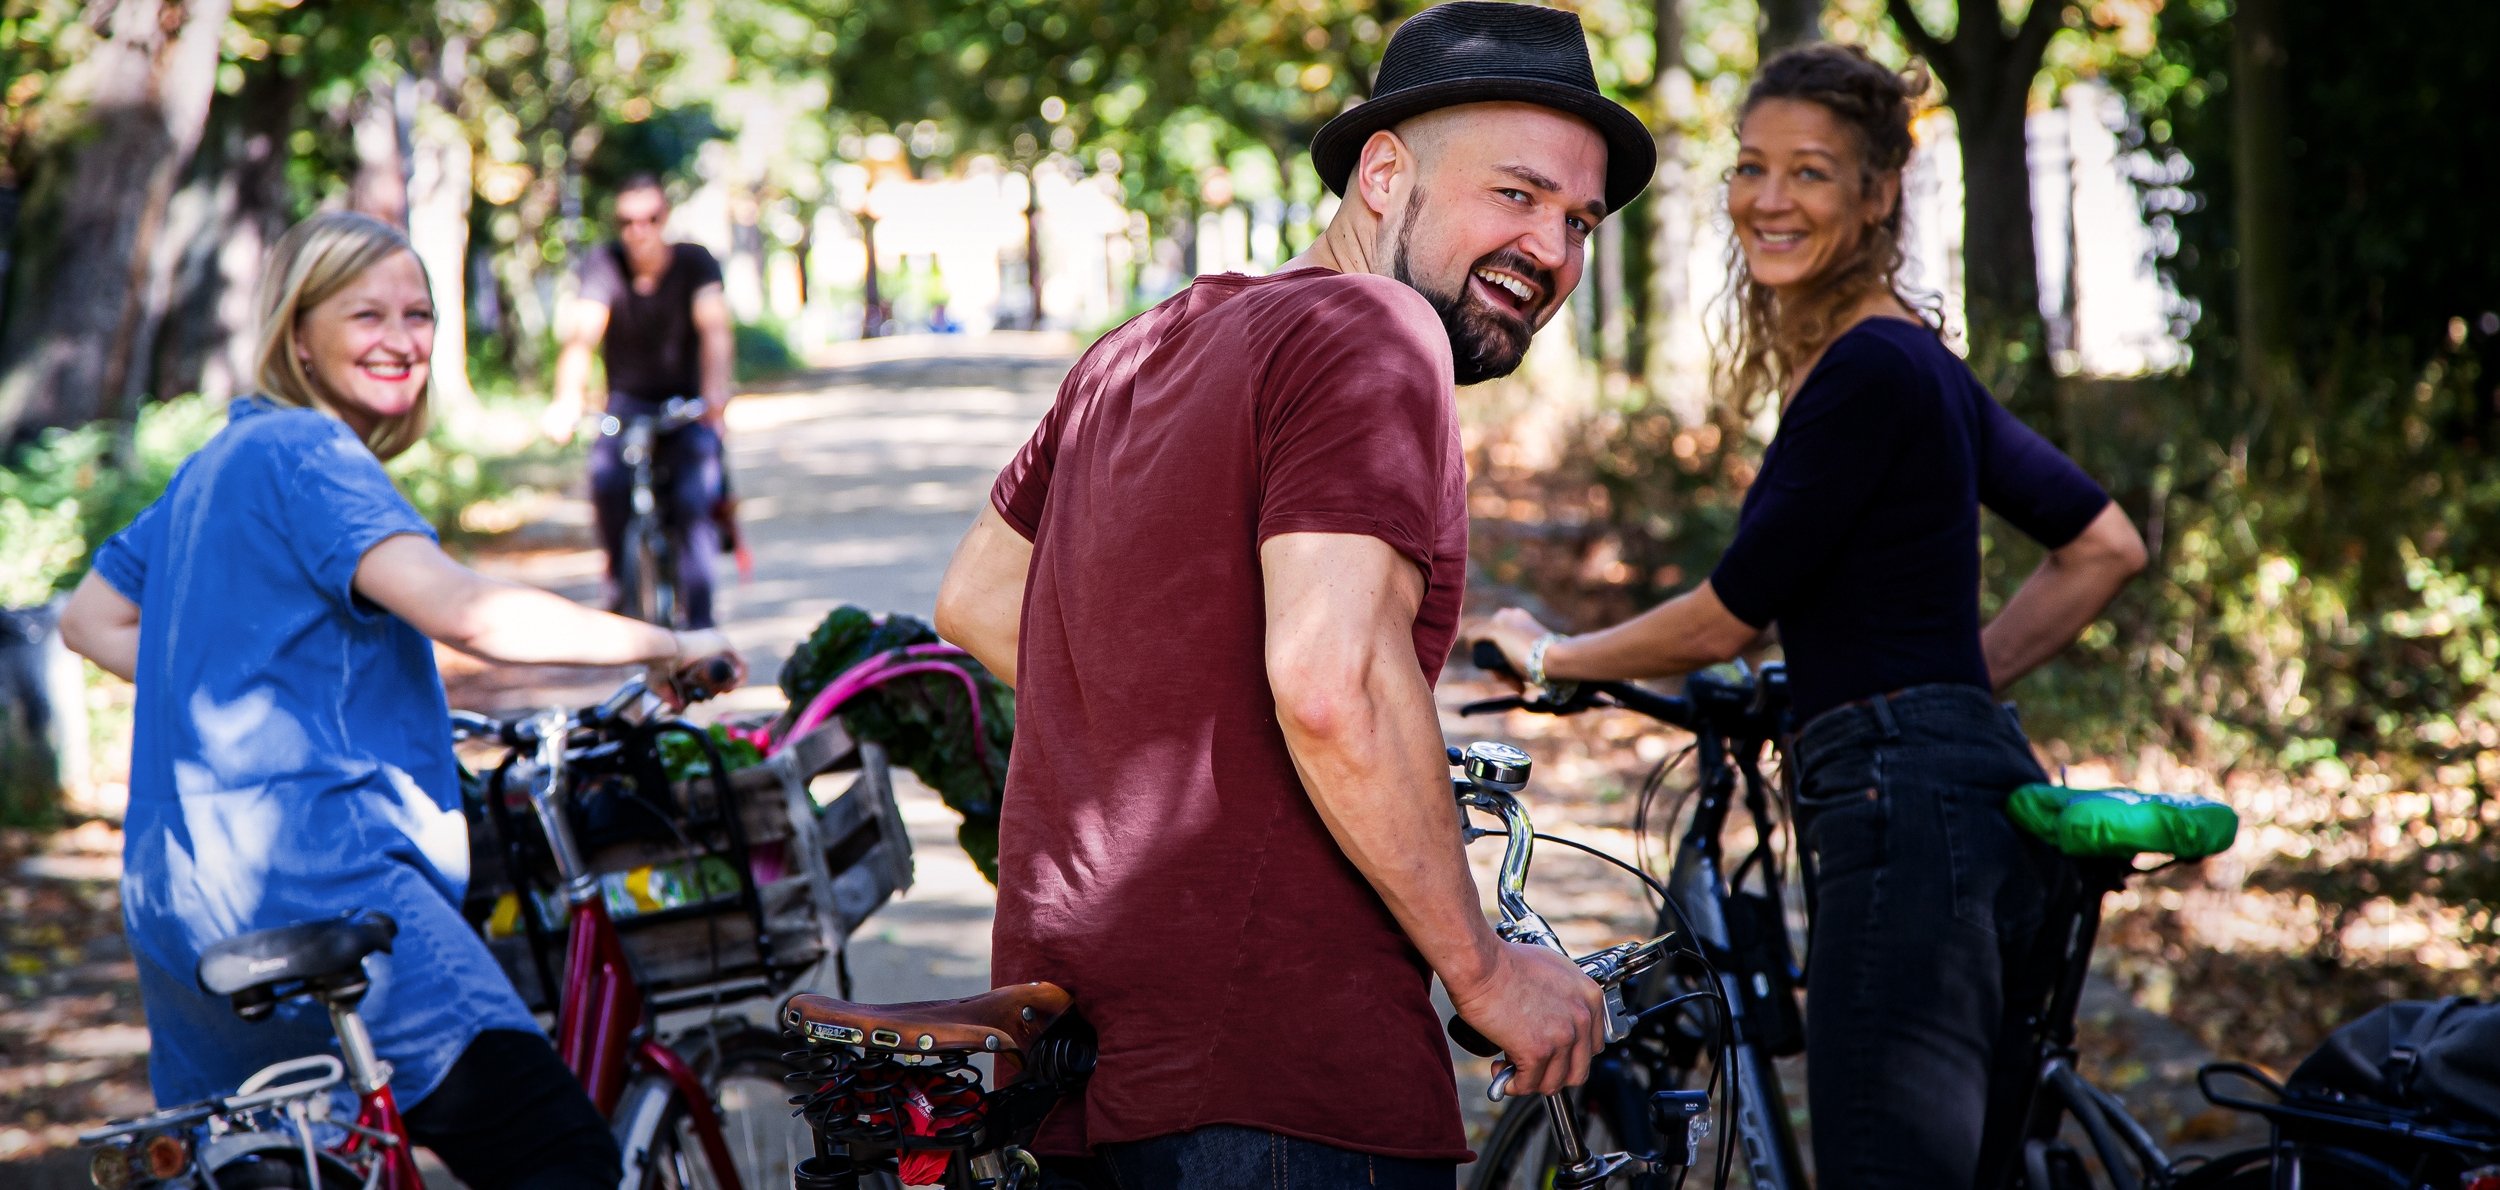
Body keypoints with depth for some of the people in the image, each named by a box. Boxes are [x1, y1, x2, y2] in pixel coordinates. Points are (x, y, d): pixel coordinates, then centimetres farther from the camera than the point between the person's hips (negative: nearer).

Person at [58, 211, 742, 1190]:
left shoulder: (217, 462, 22)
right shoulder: (309, 454, -8)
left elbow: (89, 618, 32)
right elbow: (459, 609, -22)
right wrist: (660, 647, -15)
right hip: (307, 874, -10)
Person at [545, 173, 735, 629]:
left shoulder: (694, 262, -11)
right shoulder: (604, 263, -9)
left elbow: (715, 330, -26)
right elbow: (582, 335, -23)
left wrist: (715, 391, -47)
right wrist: (567, 399, -42)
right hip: (627, 401, 1)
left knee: (694, 498, -25)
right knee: (607, 479, -28)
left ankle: (699, 619, -14)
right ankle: (622, 583, -5)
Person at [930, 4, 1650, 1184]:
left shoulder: (1152, 341, 16)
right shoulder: (1373, 334, -12)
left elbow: (975, 595, 26)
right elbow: (1331, 679, -24)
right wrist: (1485, 970, -15)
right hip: (1273, 1081, -9)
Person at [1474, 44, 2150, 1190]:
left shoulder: (1865, 372, -12)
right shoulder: (1911, 361, 17)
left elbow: (1727, 617, -9)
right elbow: (2106, 547, 23)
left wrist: (1549, 654, 7)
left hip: (1903, 811, -11)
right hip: (1971, 787, 11)